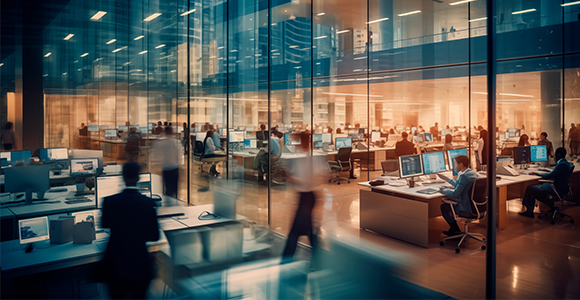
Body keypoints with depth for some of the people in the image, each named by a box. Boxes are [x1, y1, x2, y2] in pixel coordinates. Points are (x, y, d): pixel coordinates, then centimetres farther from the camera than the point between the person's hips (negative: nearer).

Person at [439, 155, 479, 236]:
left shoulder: (464, 176, -24)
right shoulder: (473, 173, 7)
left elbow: (455, 194, -23)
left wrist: (444, 190, -5)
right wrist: (448, 180, 30)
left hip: (467, 209, -9)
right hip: (474, 206, 9)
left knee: (443, 207, 9)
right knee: (449, 203, 25)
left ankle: (456, 231, 18)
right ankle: (453, 229, 30)